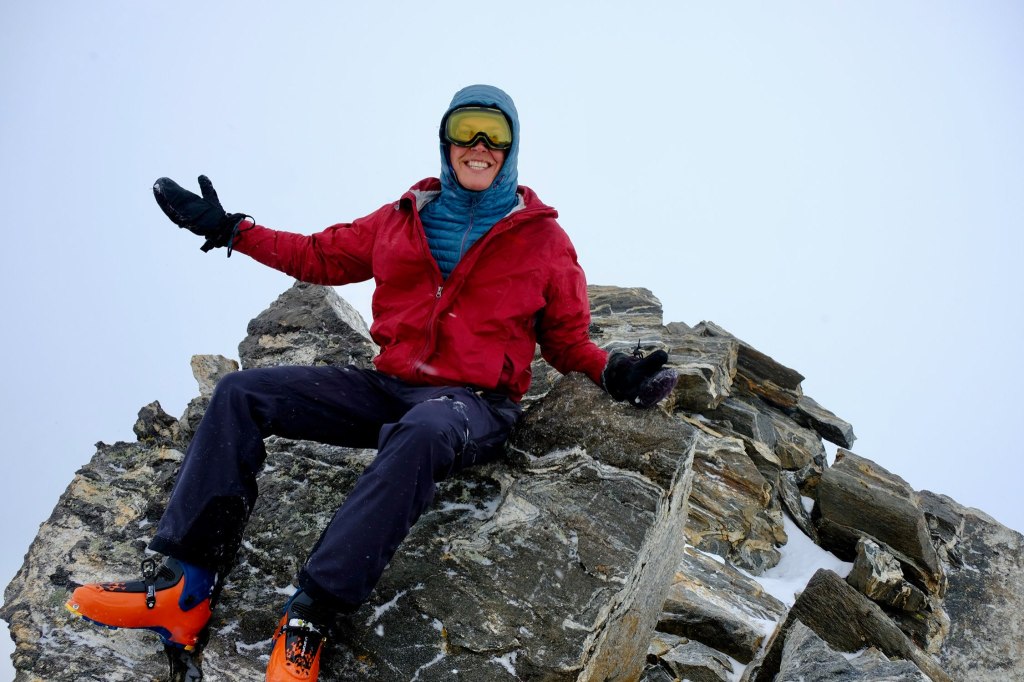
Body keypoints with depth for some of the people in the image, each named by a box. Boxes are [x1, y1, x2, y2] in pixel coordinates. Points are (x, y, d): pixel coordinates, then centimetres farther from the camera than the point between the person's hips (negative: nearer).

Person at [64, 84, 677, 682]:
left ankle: (310, 617, -38)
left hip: (474, 404, -4)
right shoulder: (404, 220, 14)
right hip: (390, 387, 5)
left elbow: (566, 339, 11)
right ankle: (185, 587, -15)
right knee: (241, 394, -10)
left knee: (421, 433, -42)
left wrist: (614, 372, -9)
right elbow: (322, 255, 23)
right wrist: (227, 230, 21)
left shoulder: (543, 238, 6)